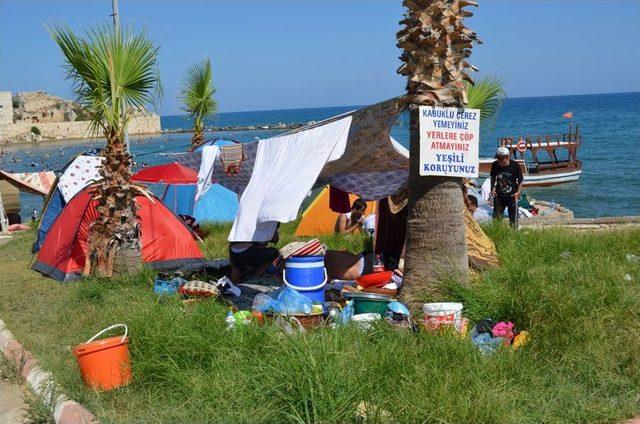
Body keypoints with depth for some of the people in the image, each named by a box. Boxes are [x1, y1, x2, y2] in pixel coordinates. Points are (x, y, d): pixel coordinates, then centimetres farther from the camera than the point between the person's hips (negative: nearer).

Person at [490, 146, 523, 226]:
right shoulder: (495, 165, -6)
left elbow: (520, 180, -1)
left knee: (513, 219, 6)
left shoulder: (515, 165, -12)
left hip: (512, 196, -2)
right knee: (496, 218, 4)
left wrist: (518, 192, -11)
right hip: (499, 196, 2)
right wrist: (492, 189, 2)